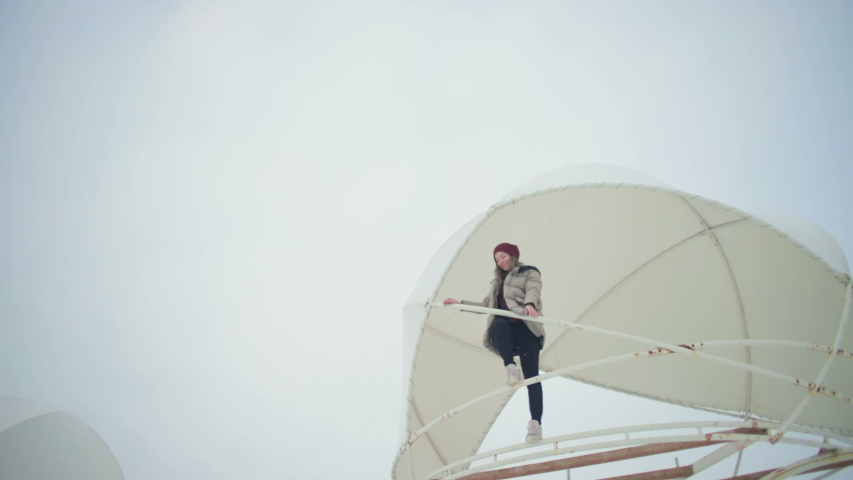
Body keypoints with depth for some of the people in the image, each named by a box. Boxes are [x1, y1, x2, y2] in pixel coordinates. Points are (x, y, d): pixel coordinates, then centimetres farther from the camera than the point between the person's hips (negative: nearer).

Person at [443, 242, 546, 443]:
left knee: (531, 376, -11)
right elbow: (486, 305, 35)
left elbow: (533, 290, -12)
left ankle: (535, 423, -12)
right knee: (498, 324, -35)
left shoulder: (529, 273, 10)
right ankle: (511, 369, -38)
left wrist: (529, 304, -36)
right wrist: (460, 303, 26)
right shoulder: (499, 282, 30)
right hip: (508, 331, 4)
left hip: (526, 329, -4)